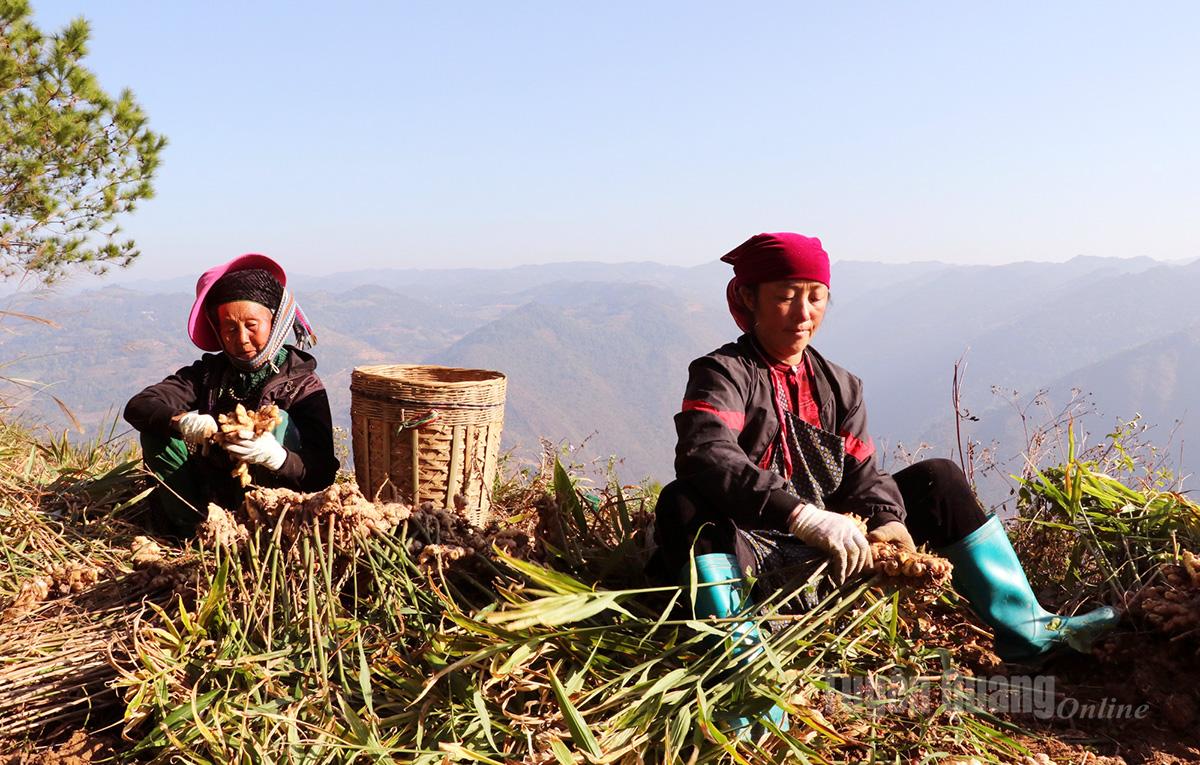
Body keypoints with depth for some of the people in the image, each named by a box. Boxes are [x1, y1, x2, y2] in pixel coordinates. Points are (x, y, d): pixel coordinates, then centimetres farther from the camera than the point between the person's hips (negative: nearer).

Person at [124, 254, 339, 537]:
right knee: (156, 431, -12)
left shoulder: (304, 385, -8)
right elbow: (138, 407, -10)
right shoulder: (208, 373, 5)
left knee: (278, 421, -24)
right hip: (207, 499, 4)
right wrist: (181, 421, -32)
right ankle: (193, 529, -15)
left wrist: (277, 458, -40)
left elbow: (322, 475, -18)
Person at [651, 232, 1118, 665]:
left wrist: (886, 520, -18)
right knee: (682, 504, -36)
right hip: (757, 551, -6)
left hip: (832, 552, 6)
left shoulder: (839, 386, 12)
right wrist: (804, 516, -37)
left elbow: (862, 472, 6)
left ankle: (1020, 627, 6)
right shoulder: (722, 374, -8)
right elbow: (705, 456, -27)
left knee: (937, 478, 4)